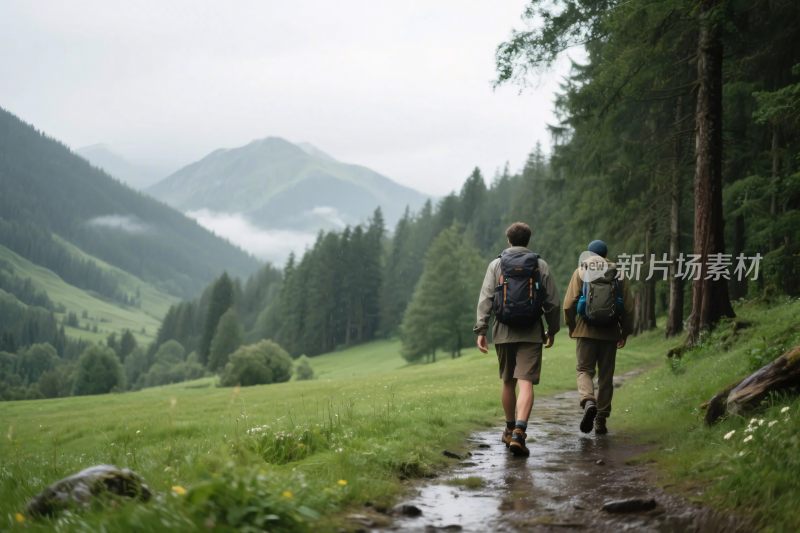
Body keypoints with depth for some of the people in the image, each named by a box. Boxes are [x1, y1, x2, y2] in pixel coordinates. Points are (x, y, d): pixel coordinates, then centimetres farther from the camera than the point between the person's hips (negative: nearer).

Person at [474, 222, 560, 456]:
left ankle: (510, 430, 28)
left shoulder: (496, 265, 4)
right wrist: (552, 330, 16)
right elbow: (553, 302, 4)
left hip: (504, 332, 2)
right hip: (531, 333, -2)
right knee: (526, 383, -8)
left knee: (508, 383, 16)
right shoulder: (540, 266, 3)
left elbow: (485, 300, -4)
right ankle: (519, 431, -24)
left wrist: (481, 330, -5)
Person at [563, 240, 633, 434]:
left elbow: (569, 304, -4)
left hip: (586, 331, -2)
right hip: (610, 333, 2)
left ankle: (588, 401, -22)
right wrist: (625, 332, 14)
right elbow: (628, 307, 5)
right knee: (606, 376, 9)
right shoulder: (617, 274, 7)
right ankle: (601, 421, 10)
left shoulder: (581, 272, 3)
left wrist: (571, 327, 10)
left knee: (584, 370, 6)